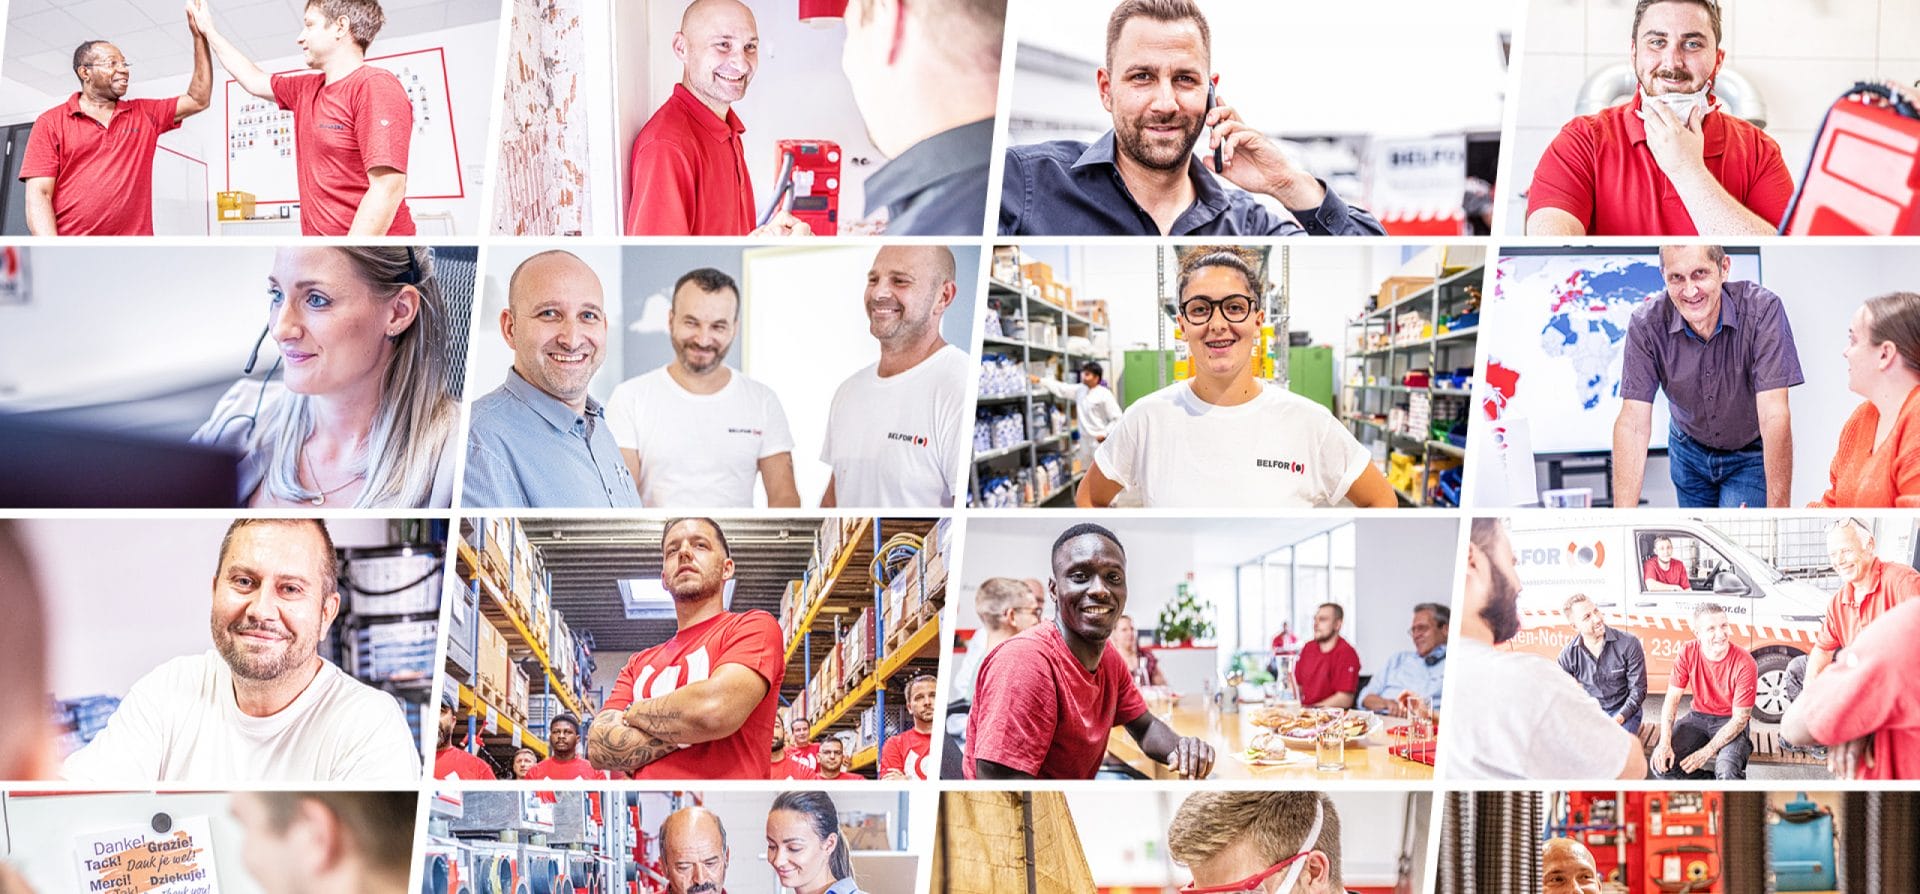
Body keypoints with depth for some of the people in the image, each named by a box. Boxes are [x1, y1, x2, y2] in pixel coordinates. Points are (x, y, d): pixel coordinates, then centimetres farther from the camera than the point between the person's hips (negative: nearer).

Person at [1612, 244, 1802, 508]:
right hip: (1689, 452, 3)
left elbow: (1774, 416, -33)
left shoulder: (1763, 310, -29)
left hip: (1752, 455, -3)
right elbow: (1634, 422, -25)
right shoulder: (1646, 324, -22)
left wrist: (1778, 513, -39)